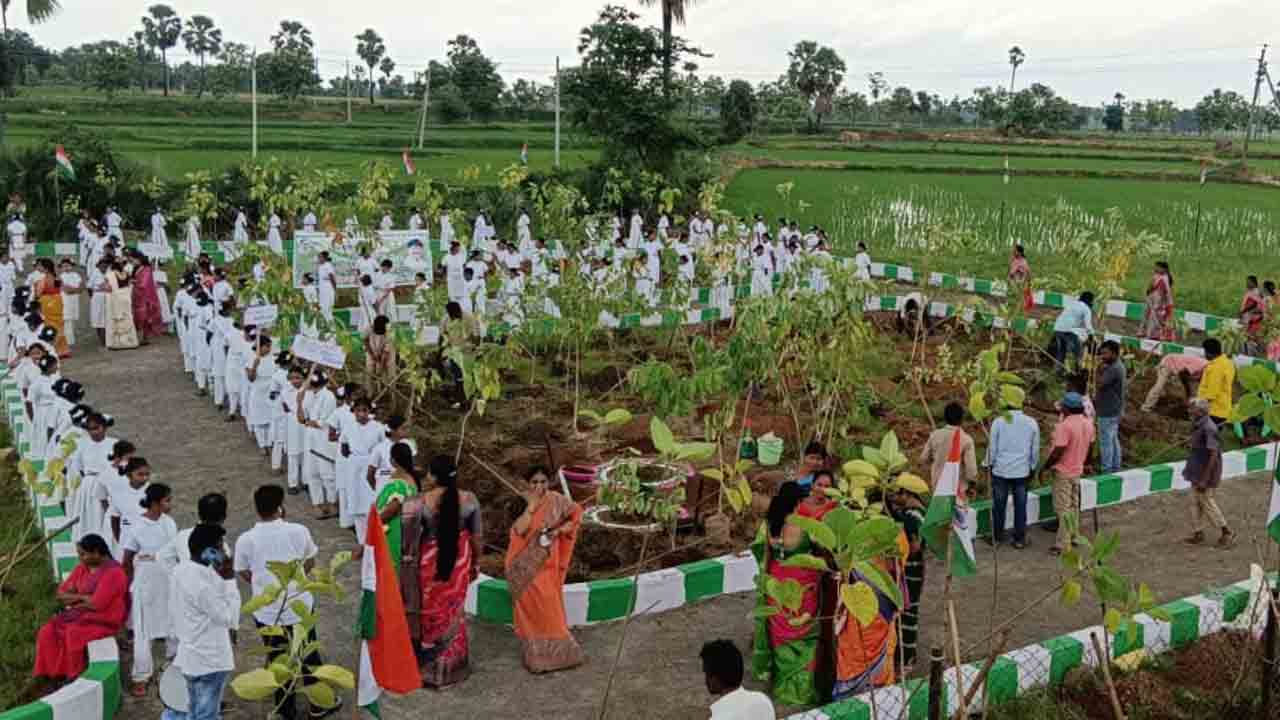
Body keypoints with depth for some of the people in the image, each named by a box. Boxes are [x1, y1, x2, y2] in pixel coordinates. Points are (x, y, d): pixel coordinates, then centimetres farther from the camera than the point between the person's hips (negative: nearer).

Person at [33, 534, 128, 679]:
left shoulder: (113, 572, -16)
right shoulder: (82, 568, 9)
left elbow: (97, 603, -23)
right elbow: (61, 593, 11)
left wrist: (75, 598, -5)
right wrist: (84, 597, -9)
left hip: (105, 621, -8)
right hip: (81, 616, 8)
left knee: (73, 633, -32)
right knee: (47, 632, -14)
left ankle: (76, 678, -16)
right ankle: (51, 675, -13)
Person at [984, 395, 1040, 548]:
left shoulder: (998, 421, -10)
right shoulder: (1032, 423, -4)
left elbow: (992, 447, -4)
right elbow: (1035, 449, 4)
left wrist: (989, 464, 11)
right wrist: (1033, 467, 19)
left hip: (1001, 470, -1)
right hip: (1023, 471, 1)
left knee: (999, 505, 10)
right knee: (1020, 506, 9)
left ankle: (997, 537, 20)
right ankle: (1019, 540, 14)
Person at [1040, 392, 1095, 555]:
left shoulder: (1064, 426, -26)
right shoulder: (1088, 424, 1)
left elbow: (1057, 452, -25)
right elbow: (1089, 447, 10)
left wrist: (1044, 467, -12)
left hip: (1063, 473, -8)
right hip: (1077, 470, 8)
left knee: (1063, 509, -3)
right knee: (1074, 506, 20)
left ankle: (1063, 545, -1)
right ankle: (1073, 536, 30)